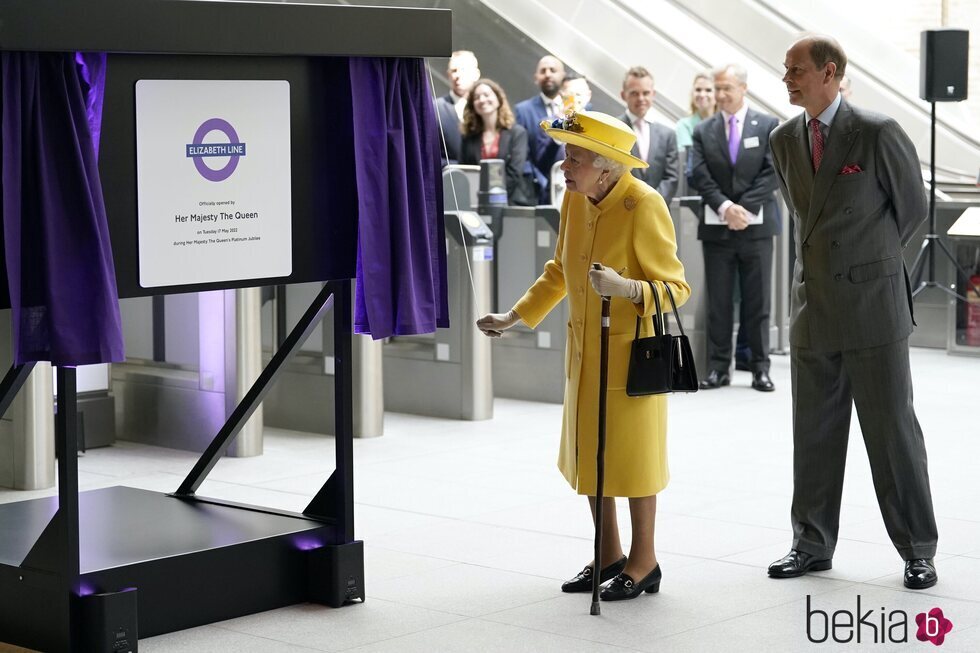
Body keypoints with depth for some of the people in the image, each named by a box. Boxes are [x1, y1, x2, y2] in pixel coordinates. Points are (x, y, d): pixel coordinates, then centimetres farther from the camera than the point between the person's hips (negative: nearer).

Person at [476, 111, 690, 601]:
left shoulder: (643, 206, -20)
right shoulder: (575, 200, 1)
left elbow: (675, 286, -17)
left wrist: (625, 288, -34)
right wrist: (515, 317, 17)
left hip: (631, 350, -7)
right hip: (584, 350, 7)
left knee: (631, 453, 2)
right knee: (589, 452, 14)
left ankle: (643, 561, 16)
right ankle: (609, 555, 28)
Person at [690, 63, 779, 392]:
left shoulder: (768, 126, 3)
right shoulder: (703, 131, 8)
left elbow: (772, 173, -5)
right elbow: (701, 177, 0)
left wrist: (745, 207, -14)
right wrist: (725, 207, -15)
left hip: (756, 225, -2)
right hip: (716, 227, 2)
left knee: (757, 301, 3)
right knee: (718, 302, 4)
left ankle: (760, 367, 7)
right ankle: (718, 367, 8)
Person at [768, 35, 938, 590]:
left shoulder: (878, 133, -10)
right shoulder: (784, 140, 6)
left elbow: (913, 206, 2)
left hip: (873, 305, -5)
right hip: (813, 308, 5)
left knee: (892, 427, 0)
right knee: (814, 432, 10)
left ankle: (918, 550, 10)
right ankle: (813, 544, 21)